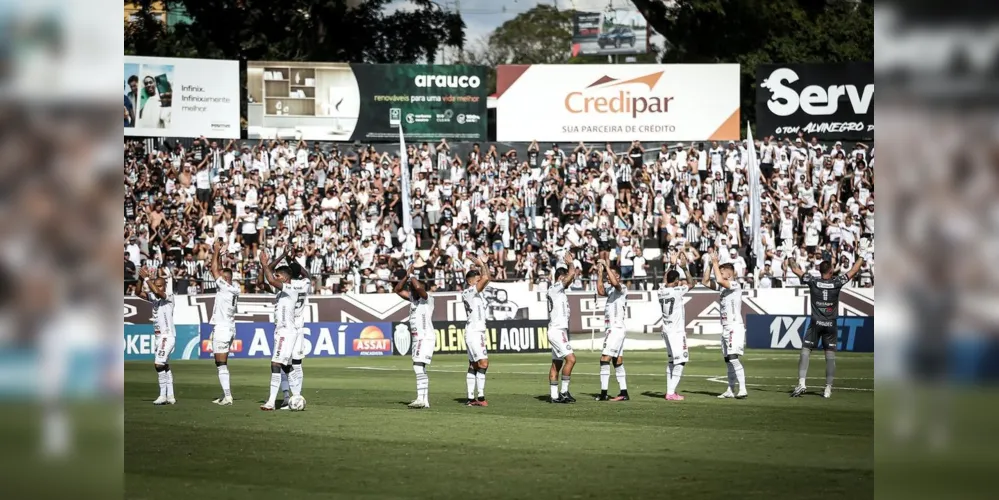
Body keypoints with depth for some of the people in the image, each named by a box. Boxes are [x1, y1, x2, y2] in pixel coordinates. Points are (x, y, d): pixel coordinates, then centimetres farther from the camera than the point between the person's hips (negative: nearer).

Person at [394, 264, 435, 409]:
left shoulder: (427, 299, -10)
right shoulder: (413, 298, 13)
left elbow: (418, 287, -28)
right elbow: (397, 290, 17)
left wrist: (411, 276, -12)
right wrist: (406, 276, 5)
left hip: (426, 338, -10)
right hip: (417, 338, 10)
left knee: (418, 367, -19)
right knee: (420, 369, 13)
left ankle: (421, 399, -24)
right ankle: (425, 400, 18)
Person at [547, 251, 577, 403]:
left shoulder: (559, 290, 16)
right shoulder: (555, 288, -10)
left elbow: (572, 276, 29)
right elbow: (572, 274, -17)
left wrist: (571, 263, 20)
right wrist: (570, 263, 1)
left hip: (559, 331, 10)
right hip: (557, 331, -10)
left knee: (556, 364, 8)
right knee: (571, 359, -16)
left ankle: (554, 395, 8)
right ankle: (564, 392, -15)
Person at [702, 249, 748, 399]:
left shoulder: (735, 285, -10)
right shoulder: (722, 286, 16)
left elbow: (719, 279, -27)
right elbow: (705, 282, 18)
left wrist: (715, 262, -16)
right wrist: (711, 264, 9)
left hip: (735, 327, -10)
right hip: (726, 328, 10)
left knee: (733, 358, -19)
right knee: (728, 360, 11)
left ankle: (742, 389, -22)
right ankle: (731, 390, 17)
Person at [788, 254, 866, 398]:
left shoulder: (813, 281, -5)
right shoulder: (837, 282, -5)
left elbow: (795, 270, 4)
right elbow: (853, 271, 6)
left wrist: (792, 260, 23)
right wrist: (862, 258, 22)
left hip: (816, 323, 0)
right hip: (831, 325, 1)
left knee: (805, 351, 1)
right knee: (830, 355, 5)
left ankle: (801, 383, -15)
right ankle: (828, 389, 2)